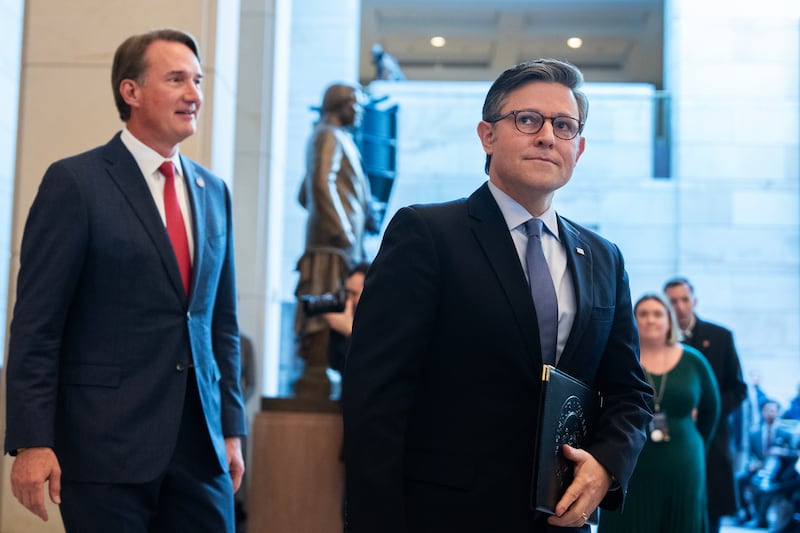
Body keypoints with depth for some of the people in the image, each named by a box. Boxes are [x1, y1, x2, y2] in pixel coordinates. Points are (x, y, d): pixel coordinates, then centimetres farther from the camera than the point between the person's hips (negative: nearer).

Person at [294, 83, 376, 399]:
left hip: (342, 243, 10)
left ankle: (313, 381, 11)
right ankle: (315, 381, -11)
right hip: (334, 242, -10)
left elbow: (305, 194, 29)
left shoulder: (338, 138, 26)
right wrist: (341, 230, -20)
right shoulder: (329, 136, -3)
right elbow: (322, 183, -18)